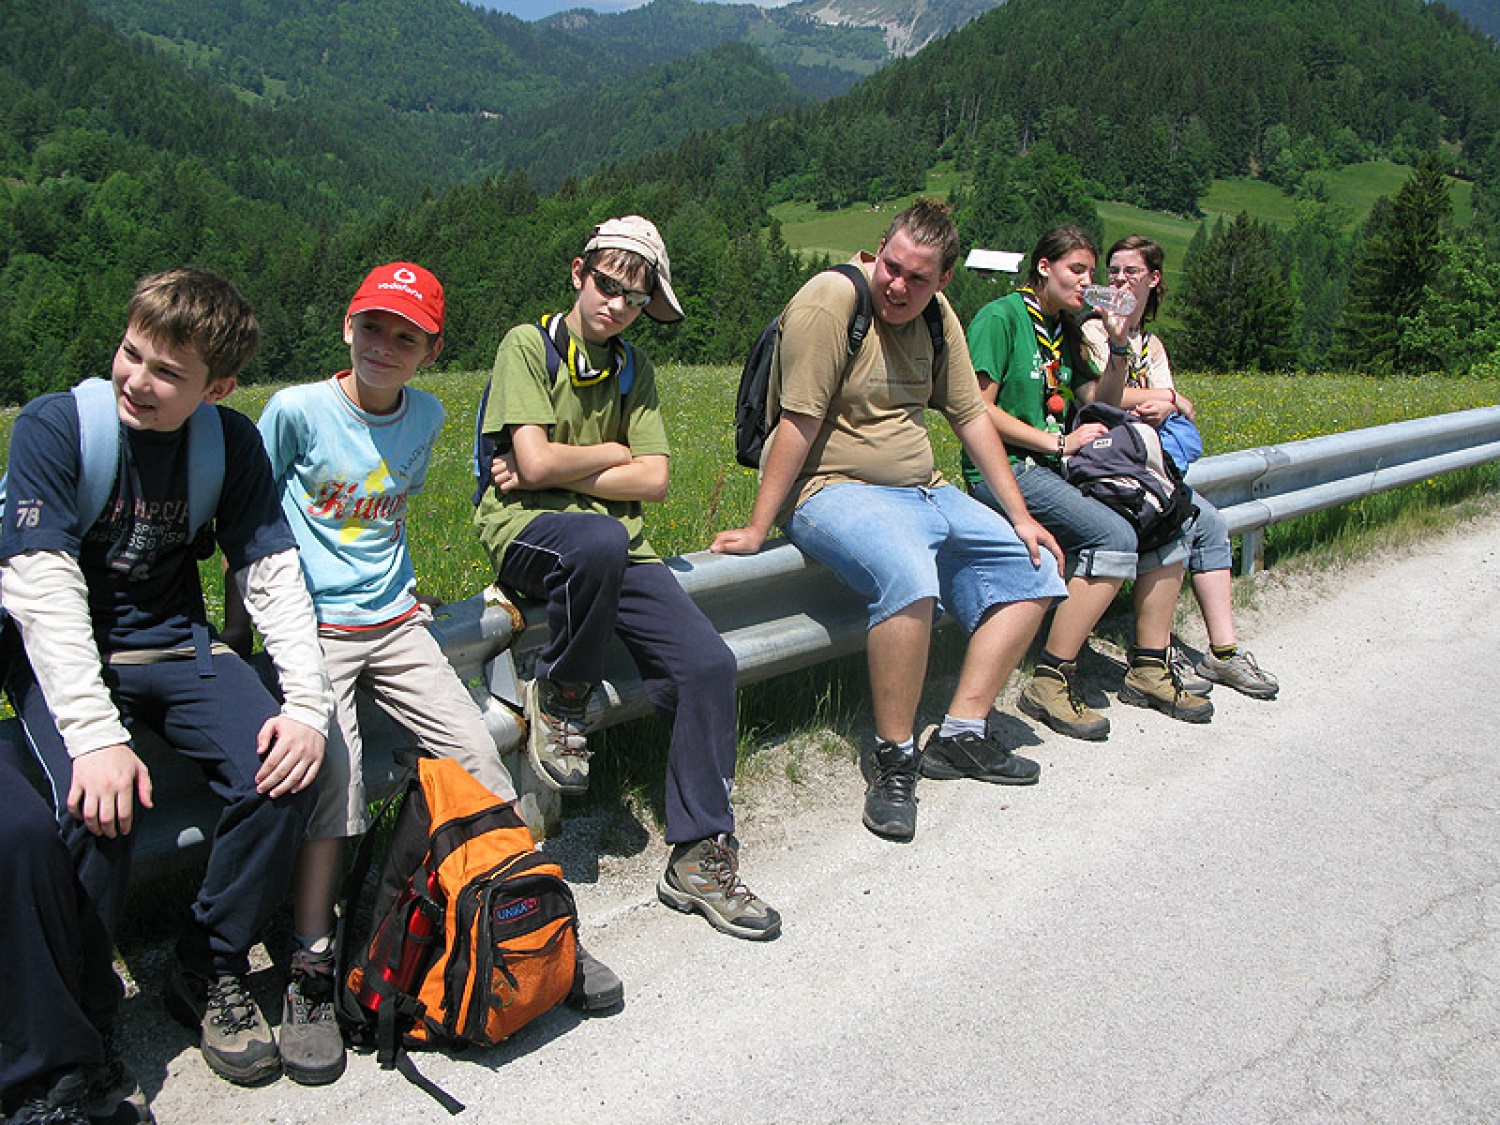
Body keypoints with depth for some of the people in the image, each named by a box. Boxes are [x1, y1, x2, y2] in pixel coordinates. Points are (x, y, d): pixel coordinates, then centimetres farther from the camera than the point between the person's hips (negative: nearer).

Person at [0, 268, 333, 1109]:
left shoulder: (232, 441, -2)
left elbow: (274, 575, -5)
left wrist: (309, 704, -20)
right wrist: (96, 735, -30)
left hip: (178, 647, 3)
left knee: (285, 771, -23)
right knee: (101, 806, -30)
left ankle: (212, 973, 1)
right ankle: (67, 1054, -8)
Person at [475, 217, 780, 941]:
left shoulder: (632, 369, 16)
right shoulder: (528, 345, 0)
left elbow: (653, 481, 4)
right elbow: (536, 462, -14)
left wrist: (559, 473, -6)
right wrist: (614, 454, 1)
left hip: (617, 543, 5)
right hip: (527, 532, -5)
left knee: (708, 665, -15)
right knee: (600, 540, -41)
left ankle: (700, 858, -2)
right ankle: (559, 693, -12)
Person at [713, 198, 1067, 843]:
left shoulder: (936, 315, 8)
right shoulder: (831, 300, -14)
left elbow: (971, 417, 13)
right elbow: (798, 425, -20)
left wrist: (1019, 517, 11)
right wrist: (757, 529, -22)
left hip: (926, 493, 9)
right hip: (832, 490, -9)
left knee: (1033, 570, 2)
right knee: (909, 577, -37)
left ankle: (960, 736, 0)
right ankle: (892, 756, -18)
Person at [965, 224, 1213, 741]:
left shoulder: (1065, 330, 19)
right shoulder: (1000, 317, -6)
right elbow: (978, 410, -14)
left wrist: (1117, 344, 6)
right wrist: (1058, 441, -14)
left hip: (1053, 469, 9)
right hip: (1004, 470, -8)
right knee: (1114, 536, -28)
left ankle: (1148, 670, 3)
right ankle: (1050, 681, -21)